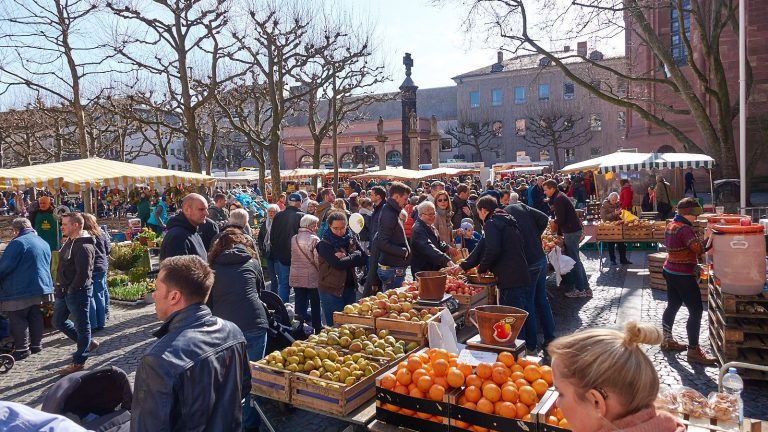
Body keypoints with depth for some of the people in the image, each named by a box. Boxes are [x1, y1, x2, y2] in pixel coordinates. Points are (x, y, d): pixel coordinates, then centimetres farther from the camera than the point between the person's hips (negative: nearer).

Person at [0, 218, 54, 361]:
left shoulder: (18, 243, -15)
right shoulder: (44, 243, 11)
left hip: (19, 290, -8)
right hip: (41, 287, 8)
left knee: (18, 319, 1)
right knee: (35, 316, 15)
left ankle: (22, 349, 3)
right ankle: (36, 345, 21)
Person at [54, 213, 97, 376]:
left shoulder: (84, 246, -22)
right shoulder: (70, 242, 10)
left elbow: (83, 273, -26)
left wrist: (72, 289, -16)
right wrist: (61, 287, 12)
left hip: (78, 292, -10)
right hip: (64, 291, 10)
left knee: (82, 326, 3)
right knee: (59, 322, 19)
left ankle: (78, 362, 14)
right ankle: (87, 343, 32)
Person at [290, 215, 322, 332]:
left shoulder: (294, 239, 4)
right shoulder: (314, 239, -13)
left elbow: (292, 257, 9)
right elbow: (318, 260, -13)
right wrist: (321, 273, -1)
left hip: (296, 277, 4)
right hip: (312, 277, -4)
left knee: (300, 303, 10)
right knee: (315, 305, 10)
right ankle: (317, 329, 19)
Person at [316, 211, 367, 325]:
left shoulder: (351, 240, 6)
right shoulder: (324, 244, -9)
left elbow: (363, 259, -2)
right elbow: (338, 264, -21)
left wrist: (346, 257, -15)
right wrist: (353, 257, -8)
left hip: (350, 288, 5)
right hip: (331, 290, -5)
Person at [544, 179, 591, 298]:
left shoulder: (558, 199, -16)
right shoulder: (559, 197, 16)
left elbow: (560, 219, -20)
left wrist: (553, 223, -1)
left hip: (571, 231, -10)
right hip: (574, 229, 10)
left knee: (574, 261, -3)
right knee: (576, 260, 14)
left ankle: (580, 289, 3)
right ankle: (585, 288, 19)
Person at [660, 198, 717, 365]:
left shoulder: (671, 225, 9)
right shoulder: (684, 229, -20)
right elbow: (699, 249, -26)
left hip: (670, 271, 10)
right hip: (683, 275, -10)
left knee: (673, 306, 19)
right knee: (696, 311, -4)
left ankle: (667, 340, 30)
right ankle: (693, 351, 0)